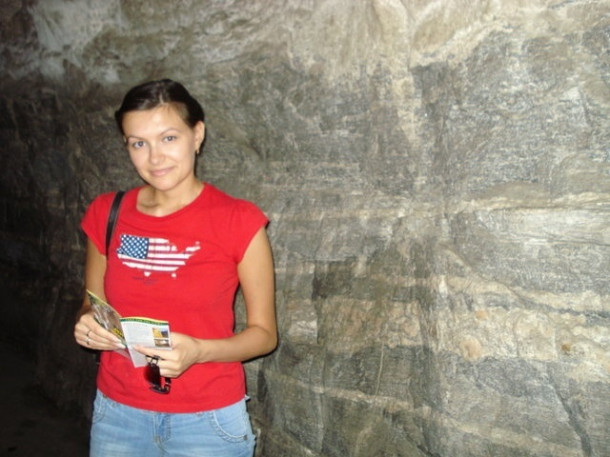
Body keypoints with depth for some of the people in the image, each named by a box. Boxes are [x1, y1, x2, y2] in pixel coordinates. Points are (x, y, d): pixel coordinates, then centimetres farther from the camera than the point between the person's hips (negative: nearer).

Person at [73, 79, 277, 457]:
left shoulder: (239, 221, -12)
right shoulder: (106, 214, -2)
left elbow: (264, 333, -7)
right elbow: (93, 306, 11)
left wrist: (198, 351, -22)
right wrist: (88, 326, -10)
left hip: (207, 421, -3)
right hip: (118, 412, 3)